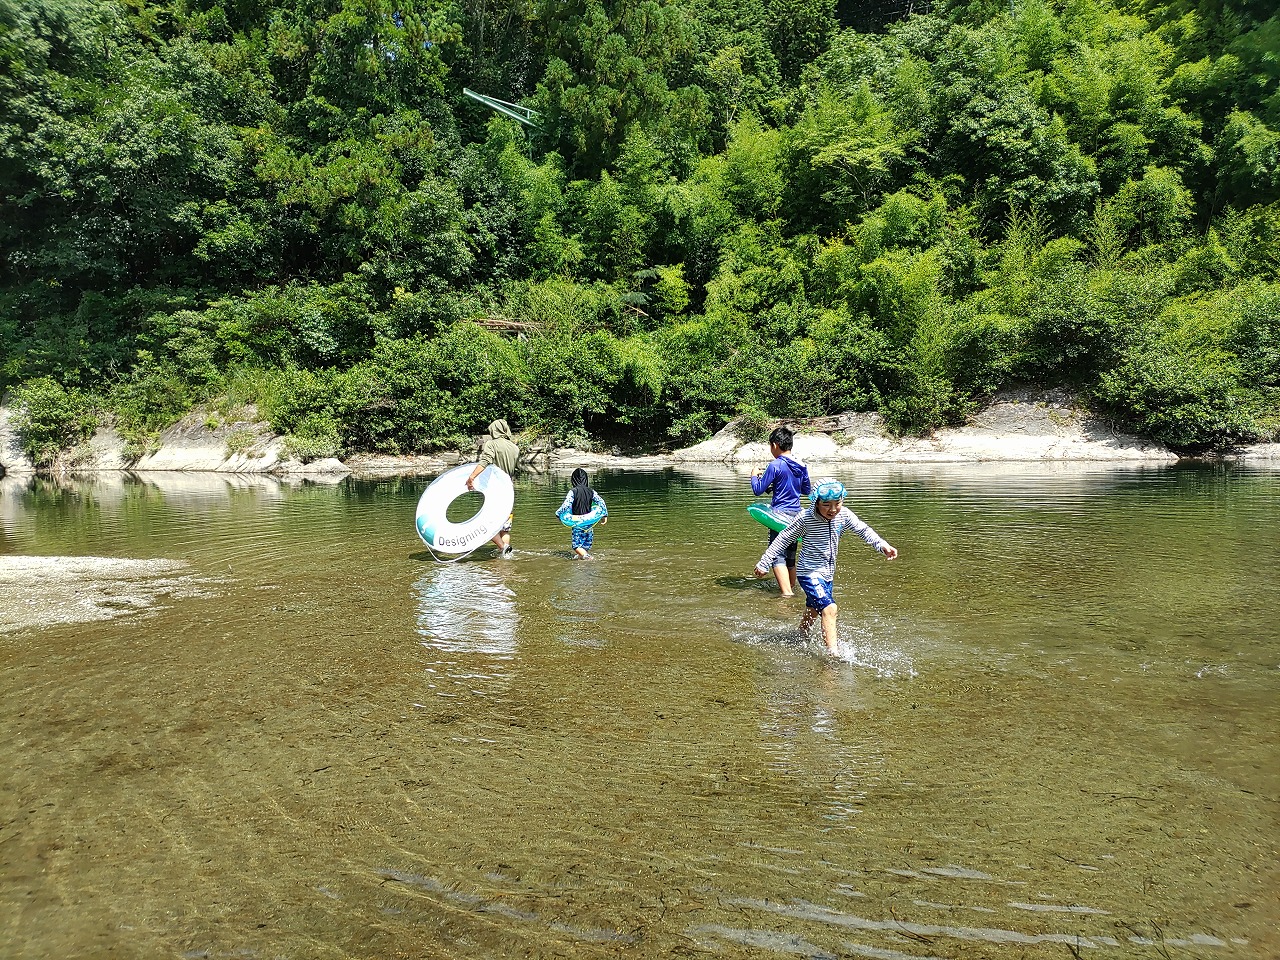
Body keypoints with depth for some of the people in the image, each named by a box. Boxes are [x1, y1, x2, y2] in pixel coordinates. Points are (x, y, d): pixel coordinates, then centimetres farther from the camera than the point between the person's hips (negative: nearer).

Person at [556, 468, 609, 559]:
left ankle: (586, 556, -26)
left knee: (577, 545, -3)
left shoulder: (573, 491, -11)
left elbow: (566, 505, -18)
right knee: (586, 545, 17)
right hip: (589, 522, 4)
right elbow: (601, 501, 0)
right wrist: (604, 515, 9)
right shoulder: (590, 491, 2)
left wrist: (559, 513, -3)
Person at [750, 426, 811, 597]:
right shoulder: (802, 467, 7)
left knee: (777, 557, -7)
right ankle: (792, 589, 30)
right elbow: (806, 491, 21)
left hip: (780, 514, -7)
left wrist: (754, 476, 12)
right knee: (790, 557, 19)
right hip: (796, 515, 7)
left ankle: (787, 593, -18)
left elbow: (758, 490, -8)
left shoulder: (775, 466, -12)